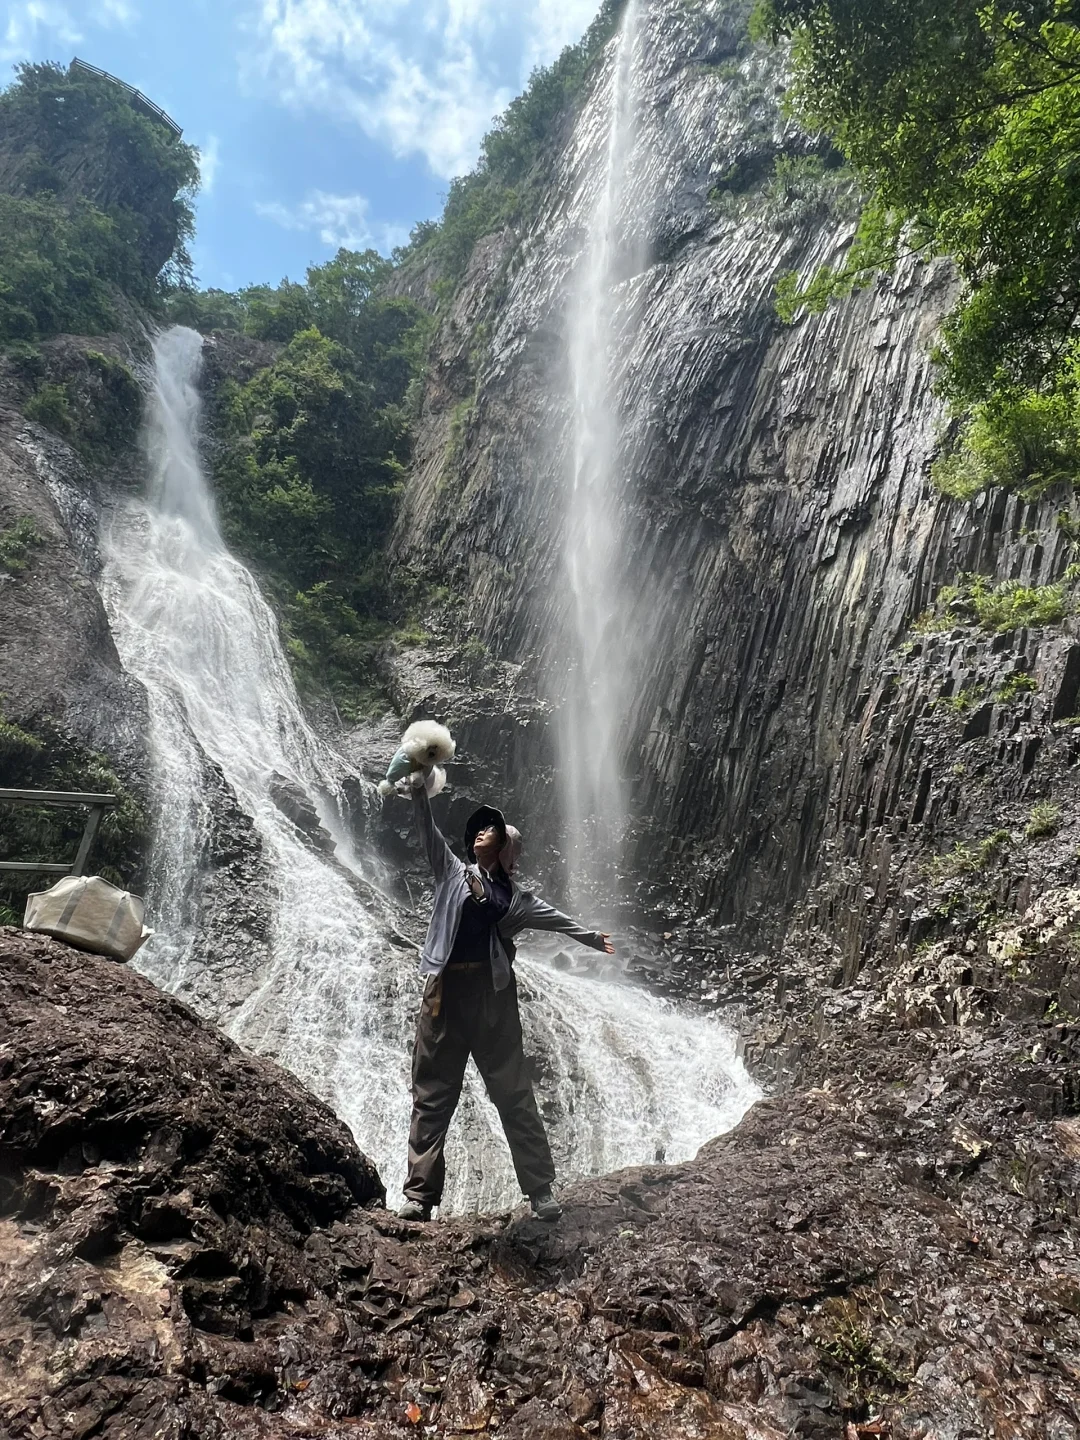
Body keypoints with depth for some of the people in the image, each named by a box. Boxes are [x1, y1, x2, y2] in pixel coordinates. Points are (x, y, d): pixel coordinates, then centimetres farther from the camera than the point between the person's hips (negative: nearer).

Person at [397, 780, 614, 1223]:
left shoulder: (512, 895, 13)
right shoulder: (452, 871, 10)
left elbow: (551, 916, 20)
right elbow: (429, 832, 0)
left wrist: (591, 937, 20)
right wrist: (419, 792, -11)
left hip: (491, 992, 0)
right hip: (445, 989, 0)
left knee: (513, 1094, 4)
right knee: (431, 1095, 3)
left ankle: (540, 1189, 11)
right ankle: (419, 1194, 11)